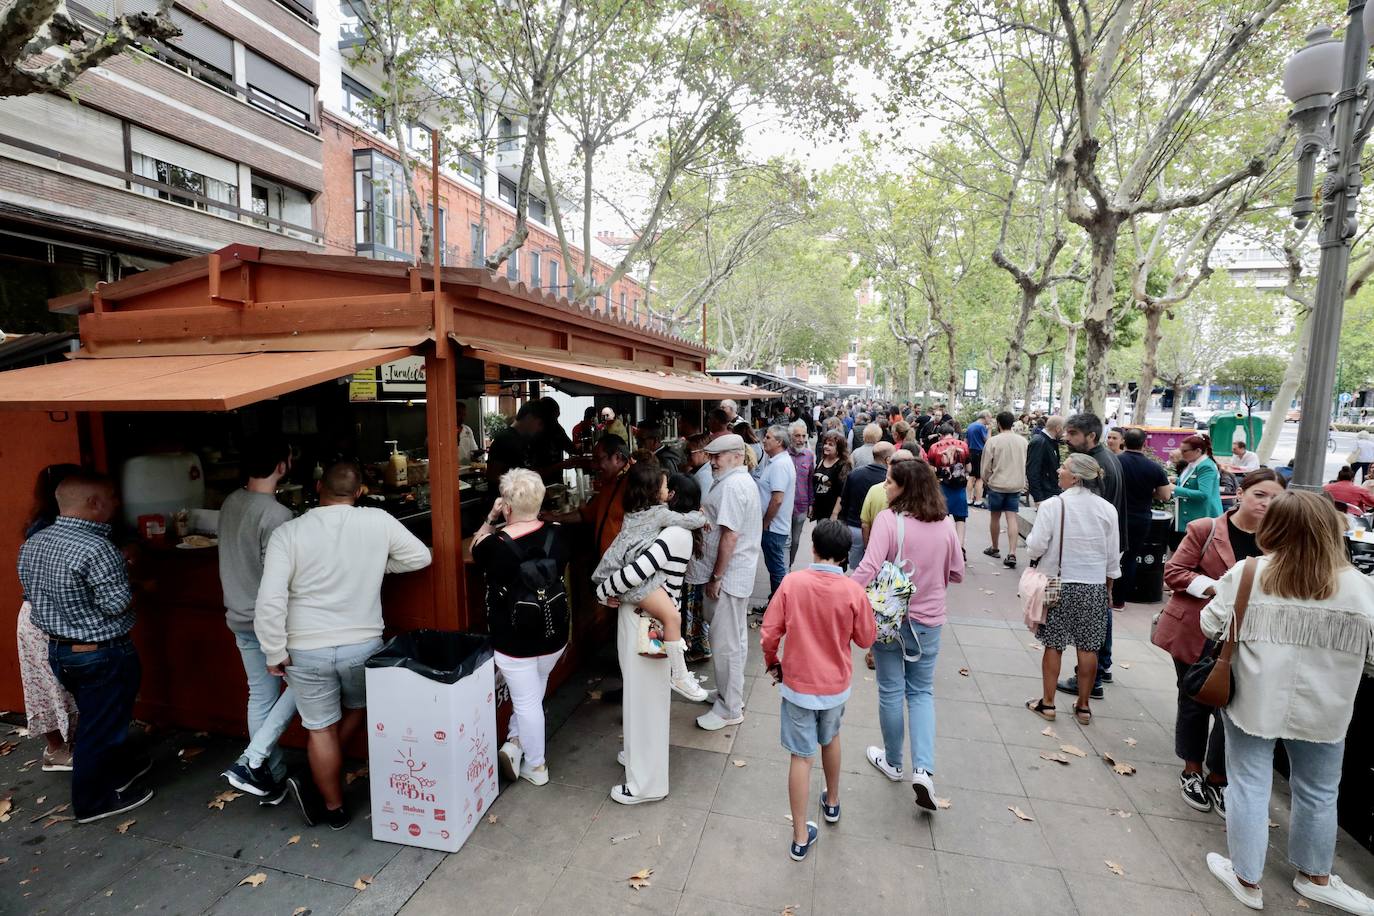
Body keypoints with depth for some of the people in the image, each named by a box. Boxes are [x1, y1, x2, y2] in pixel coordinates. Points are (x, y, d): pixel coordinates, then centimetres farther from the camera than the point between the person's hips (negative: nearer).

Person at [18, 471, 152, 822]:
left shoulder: (31, 544, 1)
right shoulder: (96, 548, -28)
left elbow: (32, 593, 11)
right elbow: (117, 605, -24)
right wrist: (128, 578, -6)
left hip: (58, 650, 9)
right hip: (102, 654, -9)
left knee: (95, 718, 25)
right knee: (100, 727, 8)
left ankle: (119, 769, 42)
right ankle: (93, 802, 22)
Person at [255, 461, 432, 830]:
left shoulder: (288, 532, -11)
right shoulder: (379, 522, -8)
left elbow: (270, 602, -15)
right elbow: (420, 557, 3)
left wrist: (275, 654, -4)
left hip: (307, 650, 0)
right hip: (364, 644, 1)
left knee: (321, 729, 15)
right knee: (357, 706, 28)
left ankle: (333, 808, 31)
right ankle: (323, 782, 36)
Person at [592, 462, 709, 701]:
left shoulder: (635, 511, 19)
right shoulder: (660, 513, -4)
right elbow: (692, 522, -1)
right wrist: (701, 515, 19)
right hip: (634, 579, -10)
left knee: (672, 610, 14)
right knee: (672, 617, -10)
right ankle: (679, 677, -4)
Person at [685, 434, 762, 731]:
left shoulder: (731, 486, -20)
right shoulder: (744, 481, 14)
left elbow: (730, 536, -24)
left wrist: (716, 577, -19)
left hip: (728, 574, -11)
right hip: (739, 573, 11)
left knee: (725, 643, 0)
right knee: (735, 639, 20)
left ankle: (729, 709, 13)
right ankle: (731, 694, 34)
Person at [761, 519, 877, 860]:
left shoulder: (792, 582, -16)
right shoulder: (853, 591, -16)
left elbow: (769, 633, -12)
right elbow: (865, 639, -2)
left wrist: (772, 663, 6)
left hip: (797, 685, -1)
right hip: (836, 685, 2)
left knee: (802, 757, 10)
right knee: (830, 739, 28)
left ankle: (801, 838, 19)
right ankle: (832, 802, 48)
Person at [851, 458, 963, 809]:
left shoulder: (888, 519, -17)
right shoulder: (945, 524, -4)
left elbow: (869, 567, -27)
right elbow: (957, 573, 7)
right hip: (929, 620, 3)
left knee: (891, 691, 14)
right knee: (921, 692, 18)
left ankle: (893, 762, 32)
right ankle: (923, 769, 5)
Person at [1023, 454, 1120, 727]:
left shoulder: (1053, 505, -14)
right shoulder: (1107, 509, -3)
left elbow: (1036, 547, -15)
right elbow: (1113, 555, 4)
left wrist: (1031, 542, 8)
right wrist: (1107, 586, 16)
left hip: (1059, 584, -3)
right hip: (1095, 586, 3)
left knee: (1053, 645, 7)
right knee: (1088, 647, 11)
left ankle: (1047, 703, 17)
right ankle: (1084, 706, 23)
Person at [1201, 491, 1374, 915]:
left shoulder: (1245, 574, -13)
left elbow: (1211, 626, -5)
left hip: (1253, 702, -2)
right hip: (1322, 710, 2)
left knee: (1249, 786, 12)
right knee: (1318, 793, 22)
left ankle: (1246, 879, 25)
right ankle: (1314, 876, 42)